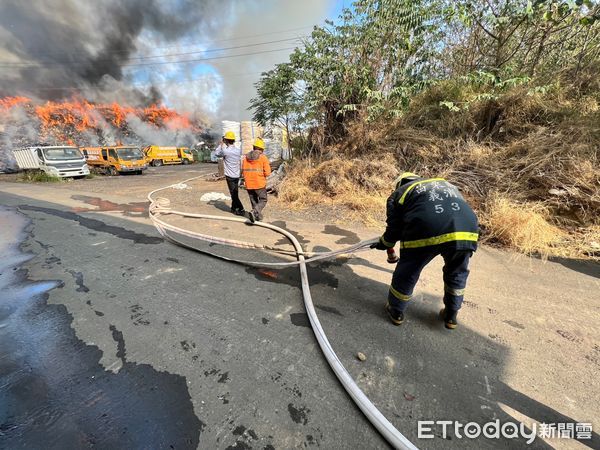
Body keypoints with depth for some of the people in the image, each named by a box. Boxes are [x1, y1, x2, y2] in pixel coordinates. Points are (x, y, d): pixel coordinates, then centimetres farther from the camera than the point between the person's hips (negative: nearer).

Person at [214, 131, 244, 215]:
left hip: (229, 176, -6)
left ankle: (241, 210, -3)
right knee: (234, 193, 17)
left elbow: (216, 153, 1)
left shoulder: (225, 151, -15)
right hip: (237, 175, 6)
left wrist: (221, 144, 8)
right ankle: (234, 208, 29)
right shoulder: (238, 150, 1)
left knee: (234, 194, 0)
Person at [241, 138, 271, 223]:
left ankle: (258, 216, 24)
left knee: (254, 201, 17)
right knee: (263, 200, 9)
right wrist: (262, 175, 8)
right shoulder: (263, 158, -8)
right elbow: (267, 172, -12)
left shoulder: (246, 158, 4)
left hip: (249, 185, 4)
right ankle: (254, 212, -14)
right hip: (260, 184, -4)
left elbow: (243, 172, 8)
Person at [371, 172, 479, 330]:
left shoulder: (399, 193, 23)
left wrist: (384, 244, 36)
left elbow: (394, 229, 16)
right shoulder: (447, 184, 38)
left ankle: (396, 312, 40)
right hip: (467, 230, 5)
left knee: (407, 274, 20)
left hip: (426, 233, -4)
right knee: (457, 274, 30)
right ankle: (451, 316, 47)